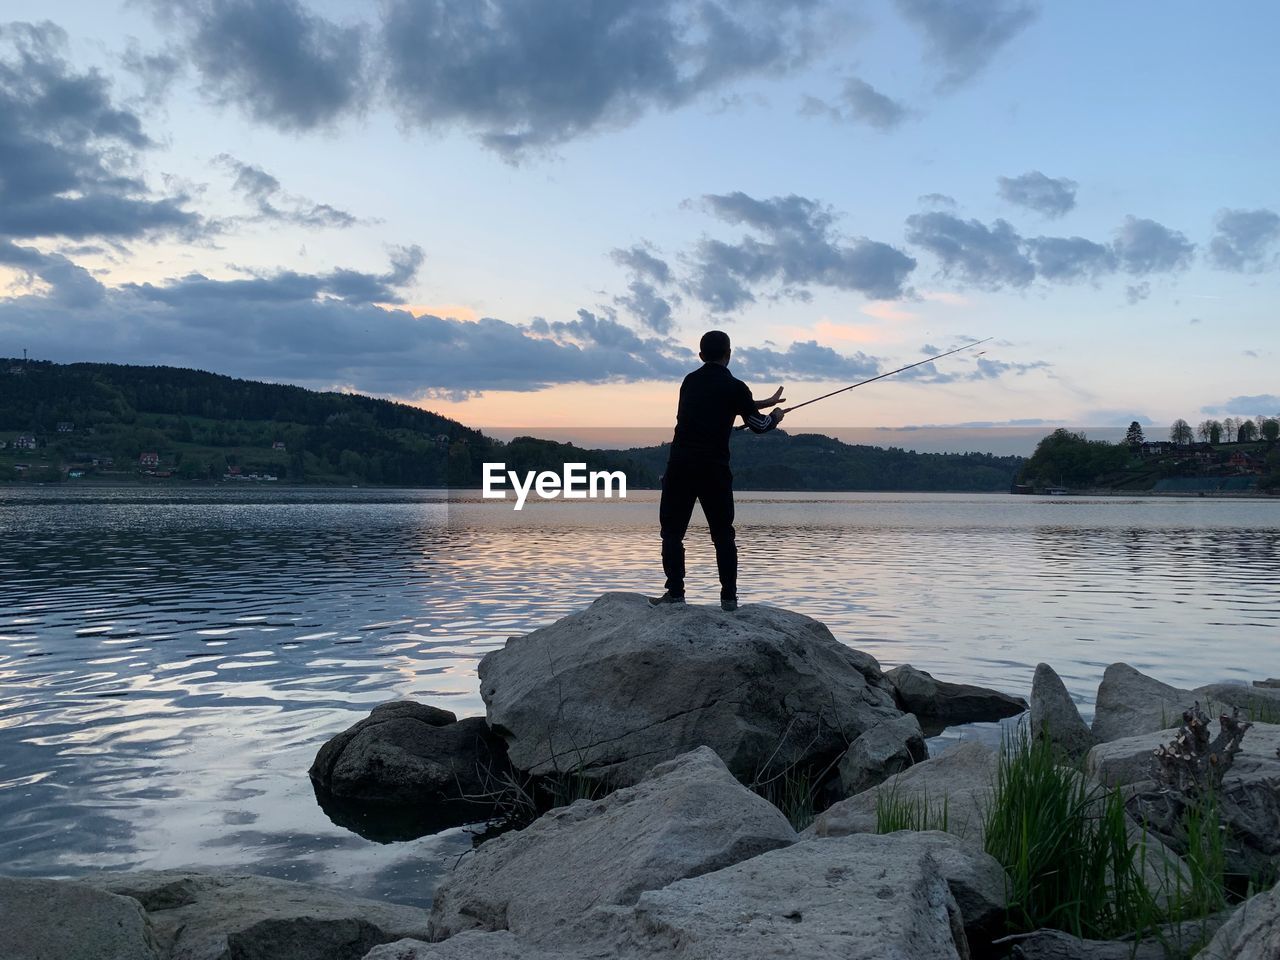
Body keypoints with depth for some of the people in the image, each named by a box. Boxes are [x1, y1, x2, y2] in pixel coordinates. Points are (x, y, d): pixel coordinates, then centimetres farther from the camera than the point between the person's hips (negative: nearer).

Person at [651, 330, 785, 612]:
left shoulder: (690, 381, 14)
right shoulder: (734, 387, -1)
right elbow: (757, 425, 3)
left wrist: (764, 403, 32)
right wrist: (775, 416, 26)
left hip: (680, 465, 2)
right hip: (714, 469, -2)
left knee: (672, 531, 7)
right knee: (723, 534, 8)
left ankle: (675, 592, 0)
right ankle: (729, 597, 6)